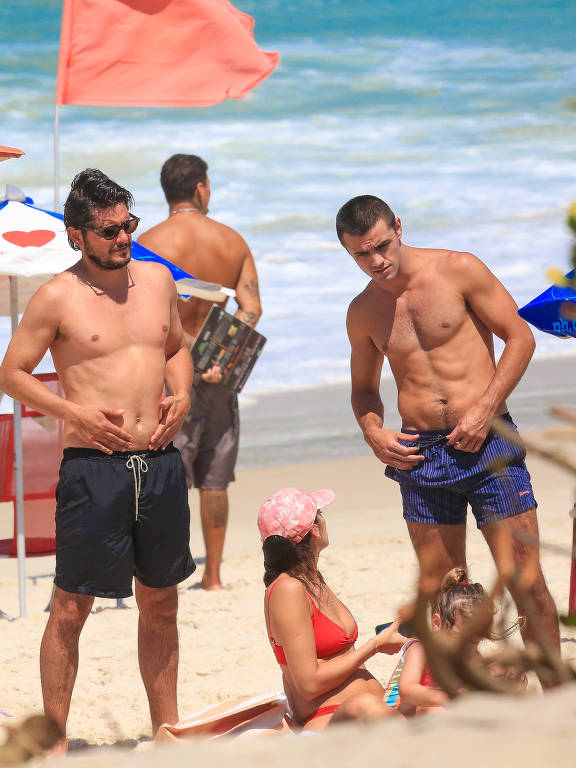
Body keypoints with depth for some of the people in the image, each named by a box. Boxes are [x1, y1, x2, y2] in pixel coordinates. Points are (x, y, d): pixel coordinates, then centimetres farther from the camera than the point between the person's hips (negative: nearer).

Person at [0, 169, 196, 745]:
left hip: (160, 463, 5)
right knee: (72, 607, -2)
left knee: (160, 602, 14)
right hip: (93, 465, -5)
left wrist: (181, 395, 6)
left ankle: (167, 727, 25)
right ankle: (54, 740, 5)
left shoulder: (157, 279, 10)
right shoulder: (58, 297, -5)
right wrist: (75, 412, -12)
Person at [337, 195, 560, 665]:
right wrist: (373, 432, 1)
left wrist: (485, 410, -12)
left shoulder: (458, 270, -3)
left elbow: (520, 338, -2)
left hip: (487, 444, -4)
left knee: (526, 583, -7)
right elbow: (364, 388, 23)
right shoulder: (363, 312, 9)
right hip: (420, 456, 4)